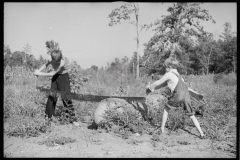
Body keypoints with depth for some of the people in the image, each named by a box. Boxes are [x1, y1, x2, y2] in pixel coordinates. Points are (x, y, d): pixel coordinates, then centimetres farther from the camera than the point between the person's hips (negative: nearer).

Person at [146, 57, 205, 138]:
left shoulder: (168, 74, 6)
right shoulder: (177, 74, 29)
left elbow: (159, 82, 15)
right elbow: (164, 83, 38)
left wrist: (150, 86, 33)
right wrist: (154, 87, 42)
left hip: (178, 95, -6)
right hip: (186, 95, 6)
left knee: (166, 109, 17)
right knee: (191, 116, 11)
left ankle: (162, 129, 20)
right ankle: (201, 133, 4)